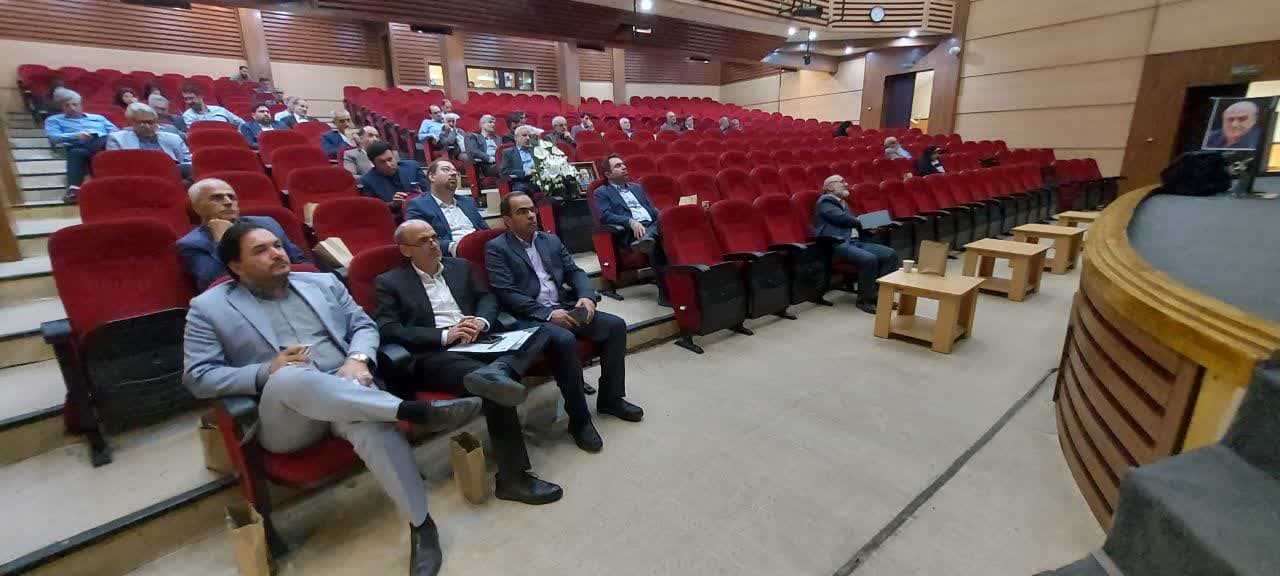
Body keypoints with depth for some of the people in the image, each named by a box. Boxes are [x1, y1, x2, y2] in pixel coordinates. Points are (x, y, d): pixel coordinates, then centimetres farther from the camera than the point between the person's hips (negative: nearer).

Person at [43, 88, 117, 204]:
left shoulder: (98, 117, 37)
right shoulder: (54, 120, 28)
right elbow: (53, 137, 8)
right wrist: (75, 136, -12)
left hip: (105, 144, 1)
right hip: (78, 146, -1)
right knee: (77, 153, -40)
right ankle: (74, 189, -57)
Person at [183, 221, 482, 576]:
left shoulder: (323, 282, 17)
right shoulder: (208, 308, 9)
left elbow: (364, 325, 13)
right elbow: (197, 378, 4)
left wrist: (358, 359, -9)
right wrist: (267, 372, -13)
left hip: (347, 391, 2)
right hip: (283, 415, -1)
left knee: (374, 426, -33)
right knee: (291, 378, -37)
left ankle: (420, 524, -22)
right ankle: (417, 411, -37)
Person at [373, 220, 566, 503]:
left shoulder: (460, 267, 21)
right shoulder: (389, 282, 8)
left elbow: (488, 298, 18)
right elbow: (388, 331, -4)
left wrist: (481, 322, -7)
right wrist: (445, 335, -16)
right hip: (434, 356, -5)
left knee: (540, 332, -20)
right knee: (495, 387, -34)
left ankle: (495, 372, -47)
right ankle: (513, 477, -31)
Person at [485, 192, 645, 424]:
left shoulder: (551, 240, 18)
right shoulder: (496, 248, 0)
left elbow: (574, 272, 14)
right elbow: (506, 294, -11)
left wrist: (586, 296, -9)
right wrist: (548, 313, -20)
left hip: (564, 309, 6)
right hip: (530, 317, -6)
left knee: (616, 325, -10)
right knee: (565, 339, -34)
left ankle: (611, 397, 3)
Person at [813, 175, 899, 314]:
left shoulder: (843, 203, 28)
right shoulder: (825, 202, -1)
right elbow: (843, 218, -12)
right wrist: (863, 222, 6)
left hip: (855, 241, 9)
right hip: (837, 244, -9)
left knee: (890, 254, -7)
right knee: (869, 259, -31)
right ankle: (865, 299, -15)